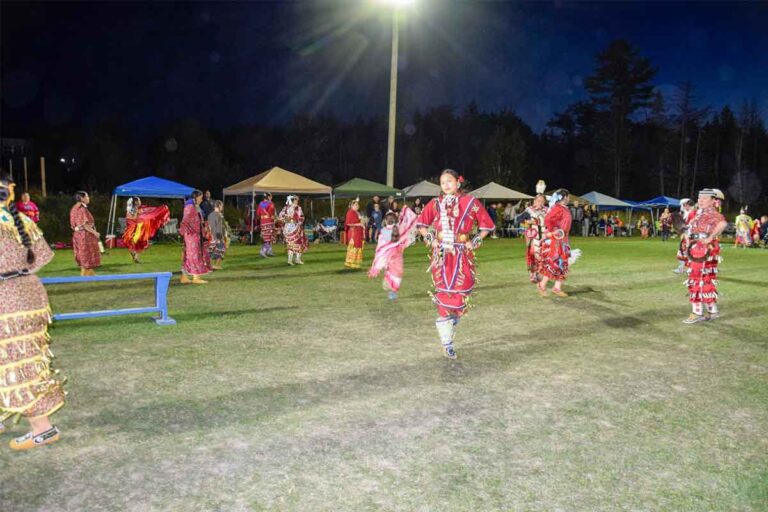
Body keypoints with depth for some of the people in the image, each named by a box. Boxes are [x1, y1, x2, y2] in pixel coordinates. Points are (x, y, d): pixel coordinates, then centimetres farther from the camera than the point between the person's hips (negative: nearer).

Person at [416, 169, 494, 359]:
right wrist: (430, 239, 4)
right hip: (441, 257, 0)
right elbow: (421, 223, 16)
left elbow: (487, 225, 7)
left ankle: (449, 328, 29)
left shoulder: (470, 202, 1)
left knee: (460, 295, 1)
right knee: (444, 296, -2)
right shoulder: (435, 203, 5)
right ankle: (447, 343, 6)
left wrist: (475, 241, -1)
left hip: (463, 257, 0)